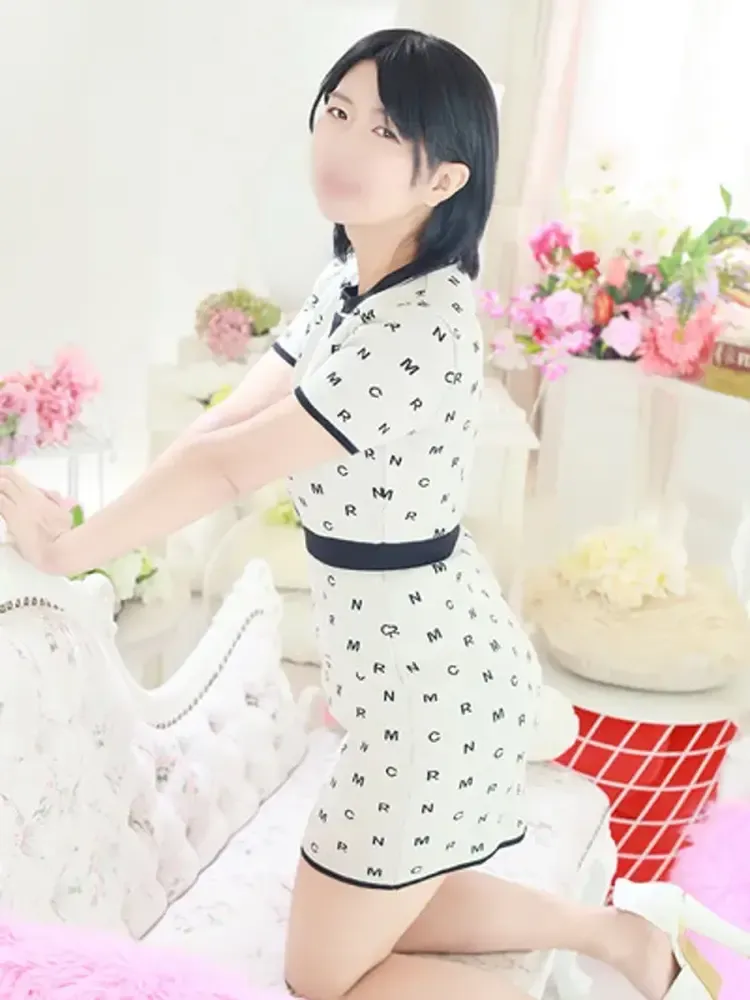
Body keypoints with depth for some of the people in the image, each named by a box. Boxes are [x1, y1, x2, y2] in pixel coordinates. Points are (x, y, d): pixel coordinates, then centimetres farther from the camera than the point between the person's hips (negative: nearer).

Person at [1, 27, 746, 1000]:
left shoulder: (418, 329, -28)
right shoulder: (346, 286, 3)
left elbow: (236, 463, -23)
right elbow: (227, 421, -1)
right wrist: (96, 522, -12)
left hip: (429, 683, -10)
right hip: (433, 660, 10)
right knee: (390, 913, 27)